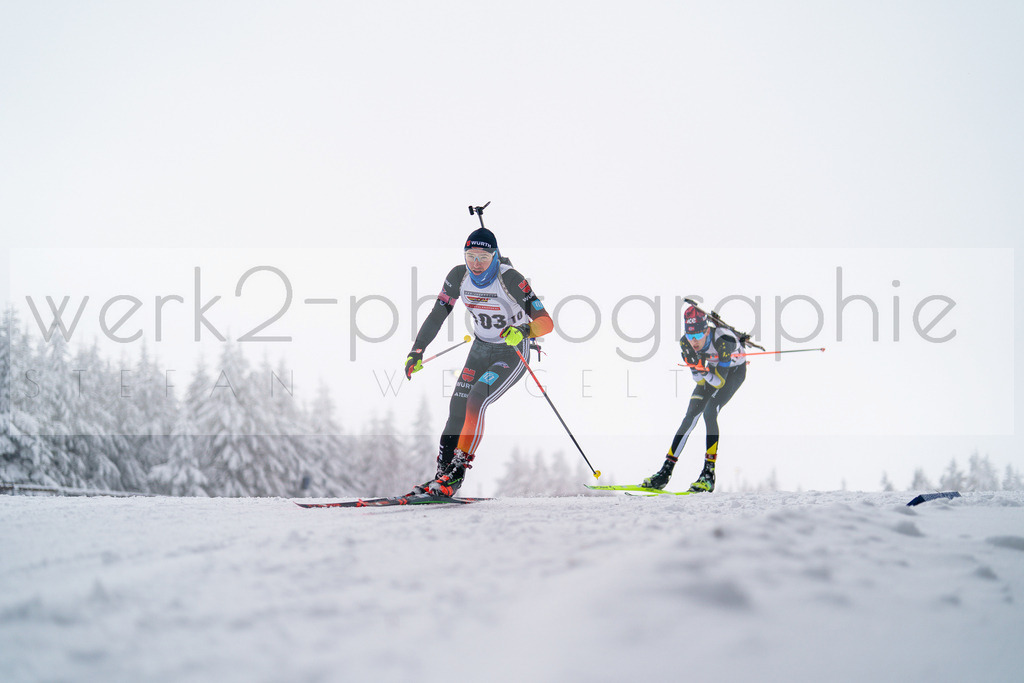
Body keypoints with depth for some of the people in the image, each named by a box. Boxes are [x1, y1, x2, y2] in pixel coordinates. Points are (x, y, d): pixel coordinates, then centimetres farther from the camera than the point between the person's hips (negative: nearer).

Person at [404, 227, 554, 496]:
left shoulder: (510, 279, -26)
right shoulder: (459, 276, -11)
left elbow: (546, 322, -27)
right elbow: (437, 315, 0)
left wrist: (523, 330, -46)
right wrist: (417, 350, -7)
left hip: (513, 353, -5)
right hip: (481, 349, 6)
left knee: (476, 400, -23)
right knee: (457, 408, -3)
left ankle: (458, 470, -17)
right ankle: (443, 474, 8)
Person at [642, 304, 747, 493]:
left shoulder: (723, 340, -39)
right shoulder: (686, 342, -24)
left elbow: (720, 382, -33)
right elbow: (699, 380, -16)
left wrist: (705, 372, -51)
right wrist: (700, 373, -38)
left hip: (734, 372, -5)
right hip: (713, 370, 5)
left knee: (709, 413, -25)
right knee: (691, 415, -10)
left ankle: (709, 475, -21)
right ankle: (666, 471, -8)